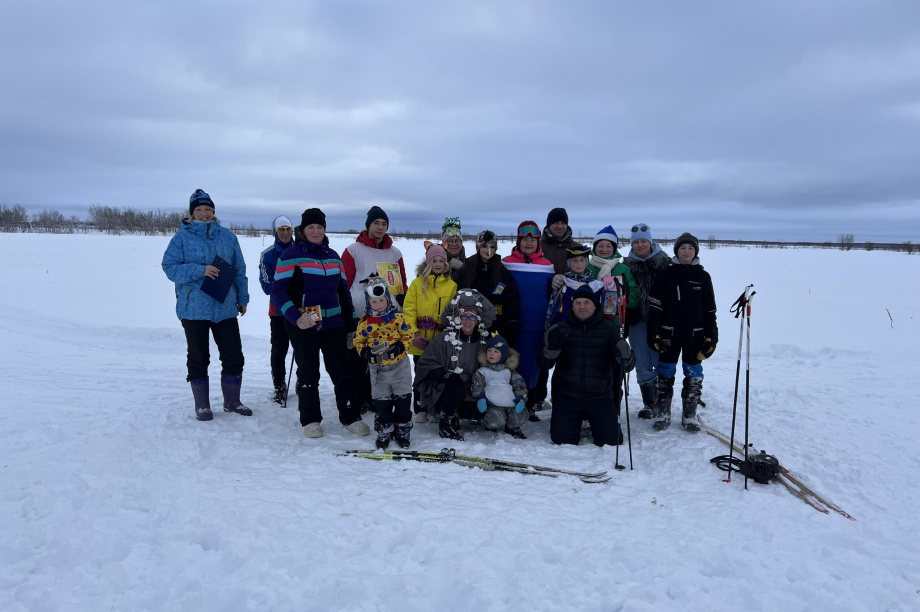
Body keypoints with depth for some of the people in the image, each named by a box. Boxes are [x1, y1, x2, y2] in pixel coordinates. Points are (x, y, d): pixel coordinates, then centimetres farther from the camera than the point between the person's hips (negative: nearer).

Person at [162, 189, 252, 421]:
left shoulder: (227, 236, 7)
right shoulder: (182, 237, -1)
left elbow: (239, 270, 12)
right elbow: (170, 267, -9)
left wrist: (242, 298, 11)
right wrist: (200, 271, -21)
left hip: (225, 308, 3)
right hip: (193, 309, -2)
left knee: (234, 356, 5)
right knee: (198, 358, 7)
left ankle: (232, 401, 22)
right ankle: (201, 405, 21)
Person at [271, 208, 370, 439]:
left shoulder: (332, 256, 13)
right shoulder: (291, 255, -3)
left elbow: (343, 291, 17)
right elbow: (278, 290, -9)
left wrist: (351, 323, 15)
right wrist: (295, 316, -23)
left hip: (334, 324, 4)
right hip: (303, 326, -4)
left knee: (342, 372, 4)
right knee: (308, 374, 5)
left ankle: (350, 417, 15)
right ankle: (310, 420, 18)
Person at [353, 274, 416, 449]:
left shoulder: (397, 317, -7)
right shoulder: (364, 323, -3)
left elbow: (409, 333, -4)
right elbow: (358, 341, 7)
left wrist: (400, 346, -18)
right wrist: (364, 352, -11)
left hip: (399, 365, -1)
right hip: (377, 368, 1)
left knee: (402, 398, 7)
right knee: (381, 401, 9)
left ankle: (402, 429, 20)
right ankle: (384, 430, 23)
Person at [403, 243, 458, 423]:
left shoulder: (452, 285, 3)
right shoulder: (417, 283, 1)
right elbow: (408, 310, -3)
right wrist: (414, 334, -12)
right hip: (420, 342, 0)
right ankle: (420, 410, 22)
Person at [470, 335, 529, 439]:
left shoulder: (509, 369, 14)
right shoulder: (483, 370, 7)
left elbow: (519, 384, 14)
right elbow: (476, 384, 4)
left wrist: (521, 398, 0)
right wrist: (480, 398, -11)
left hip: (511, 404, 3)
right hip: (493, 405, -3)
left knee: (520, 418, -15)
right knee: (495, 422, -27)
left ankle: (513, 428, 20)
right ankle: (490, 426, 12)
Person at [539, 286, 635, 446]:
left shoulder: (609, 329, 2)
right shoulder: (561, 329, 3)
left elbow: (628, 365, -1)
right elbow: (545, 363, -2)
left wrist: (625, 356, -26)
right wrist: (551, 347, -23)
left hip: (600, 397, 0)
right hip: (566, 397, 0)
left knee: (610, 441, -8)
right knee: (562, 440, -9)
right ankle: (570, 421, 26)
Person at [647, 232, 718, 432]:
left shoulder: (703, 276, 5)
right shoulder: (666, 274, 0)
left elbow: (710, 310, 8)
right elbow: (655, 305, -2)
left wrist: (711, 337, 3)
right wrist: (654, 333, -8)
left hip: (695, 333, 2)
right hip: (669, 332, -1)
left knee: (693, 373, 6)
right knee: (665, 372, 3)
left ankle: (689, 415, 17)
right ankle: (663, 414, 14)